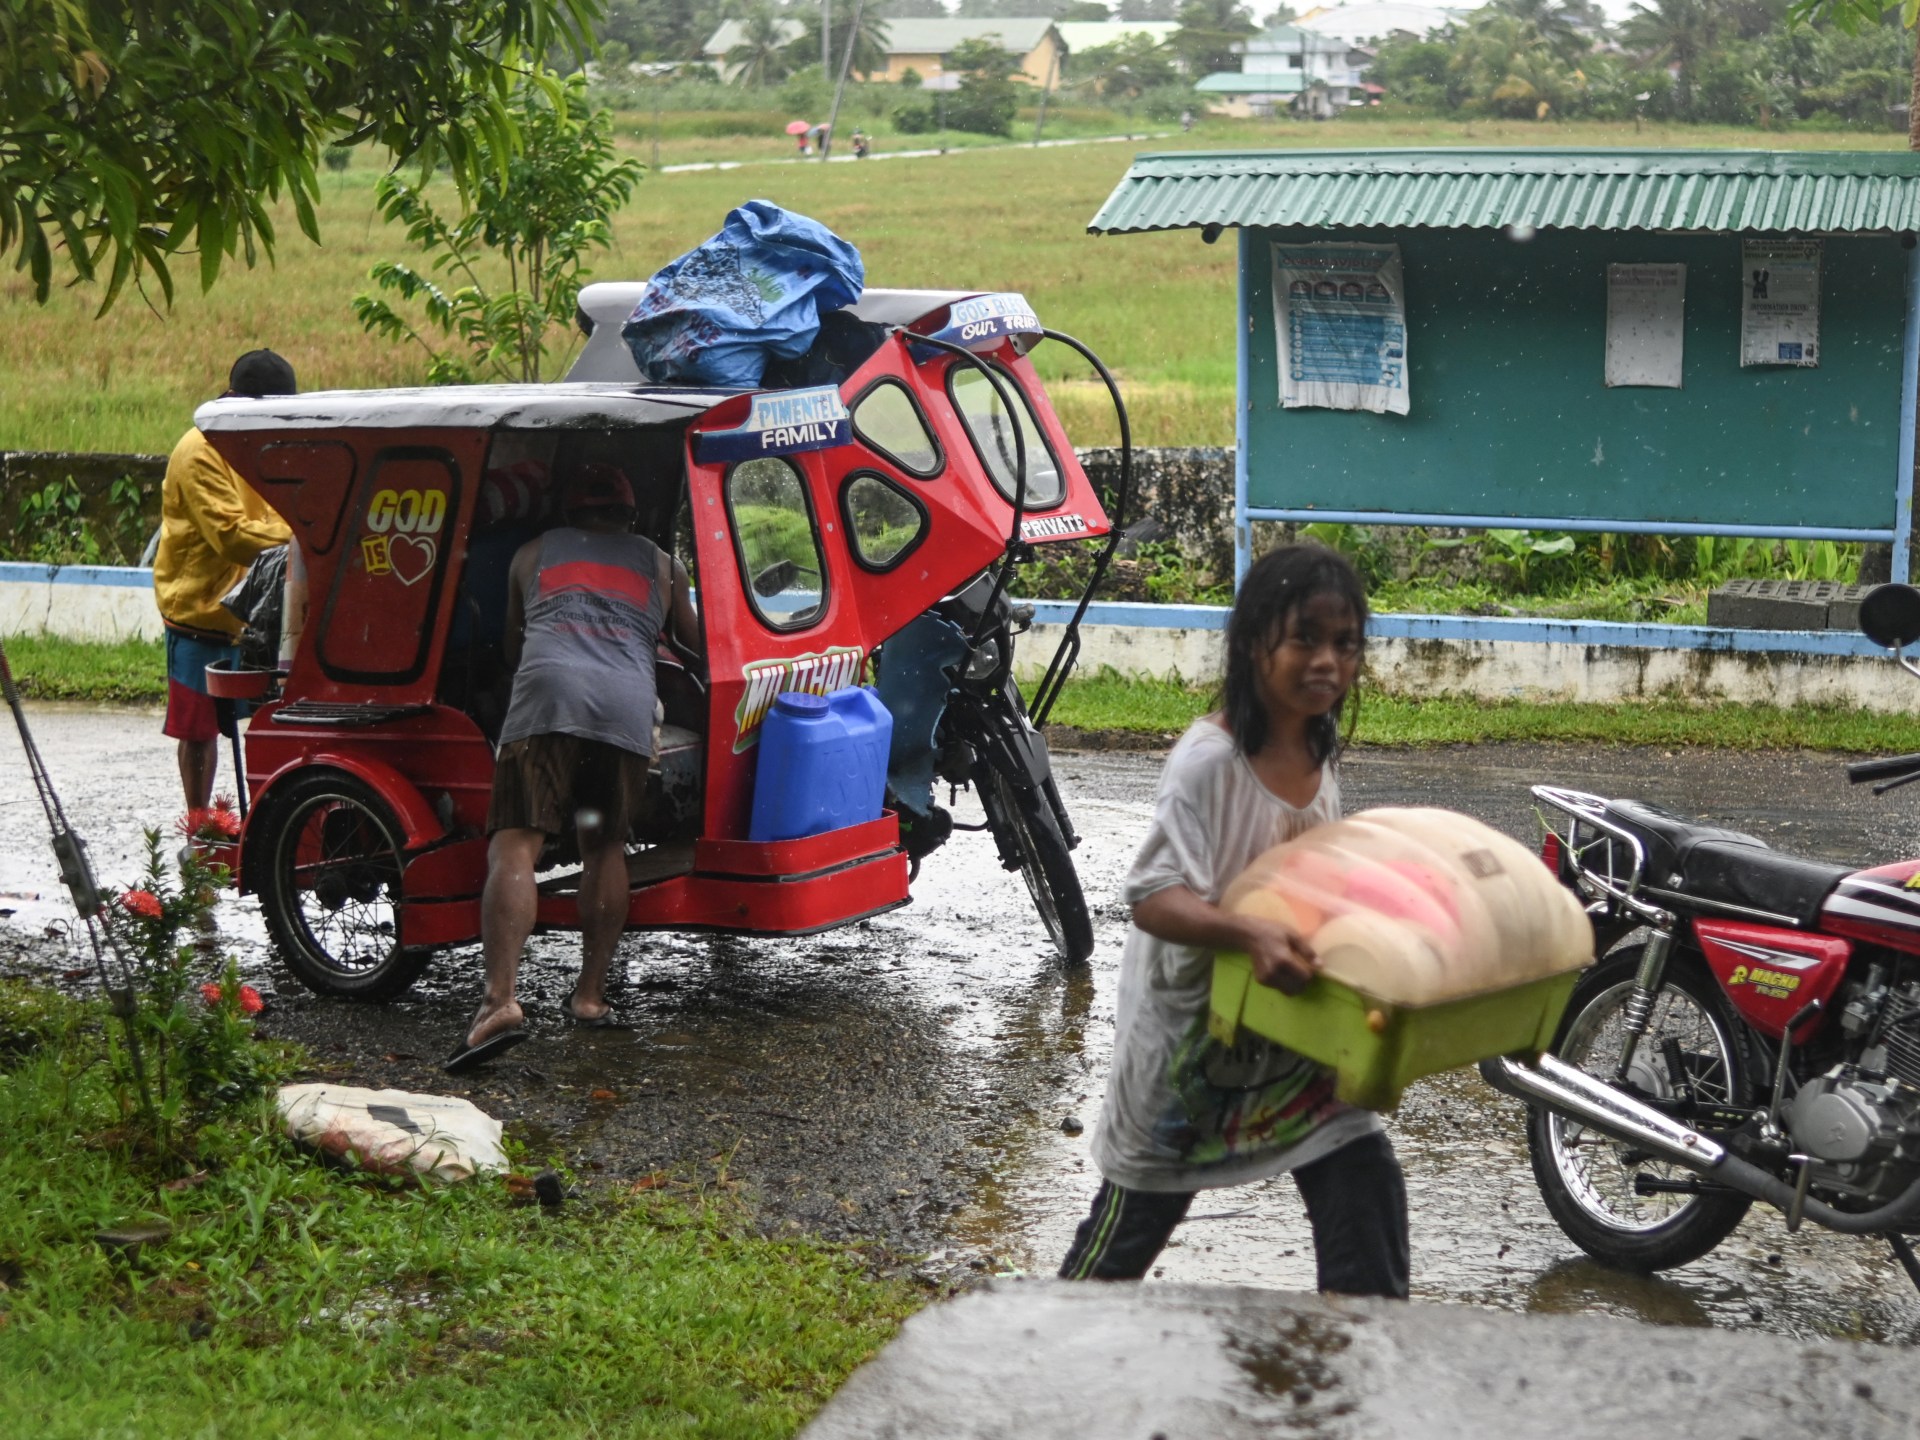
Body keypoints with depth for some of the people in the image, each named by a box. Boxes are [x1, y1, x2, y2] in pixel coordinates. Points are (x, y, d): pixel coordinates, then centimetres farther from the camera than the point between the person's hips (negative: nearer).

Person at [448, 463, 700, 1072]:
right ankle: (591, 992, 15)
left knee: (515, 845, -10)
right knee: (606, 846, 19)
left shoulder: (532, 553, 31)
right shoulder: (660, 564, 31)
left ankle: (501, 998, -27)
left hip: (547, 689, -2)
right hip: (628, 706, 2)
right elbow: (698, 643, 43)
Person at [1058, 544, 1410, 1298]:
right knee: (1140, 1206, 12)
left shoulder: (1321, 756, -1)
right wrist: (1254, 934, -46)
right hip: (1189, 1019, -6)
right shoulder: (1209, 760, -25)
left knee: (1363, 1184, -1)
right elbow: (1153, 897, -32)